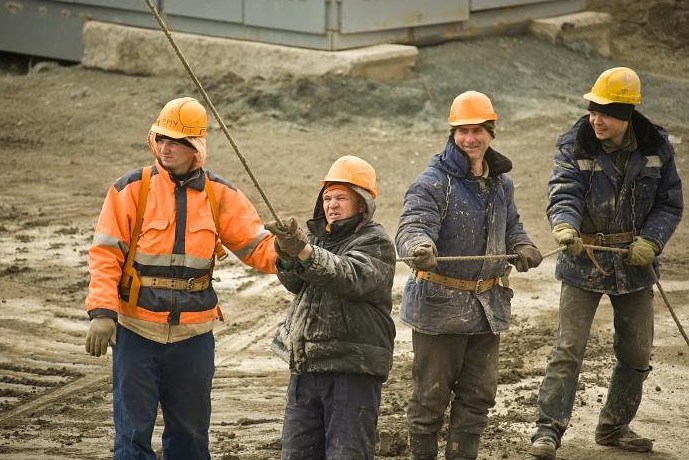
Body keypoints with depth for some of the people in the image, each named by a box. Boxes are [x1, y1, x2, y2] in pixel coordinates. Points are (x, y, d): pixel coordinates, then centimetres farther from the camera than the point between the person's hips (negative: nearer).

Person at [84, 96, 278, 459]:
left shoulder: (219, 195, 3)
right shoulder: (131, 189, -5)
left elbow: (256, 246, 2)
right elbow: (105, 254, -8)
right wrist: (102, 312, -18)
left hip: (193, 335, 3)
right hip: (136, 331, -3)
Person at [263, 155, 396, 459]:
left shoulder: (376, 242, -5)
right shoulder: (318, 235, 15)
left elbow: (351, 277, -24)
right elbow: (295, 283, 2)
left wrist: (303, 250, -35)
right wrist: (287, 255, -21)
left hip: (353, 368, -7)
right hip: (305, 365, 7)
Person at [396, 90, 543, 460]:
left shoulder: (501, 183, 10)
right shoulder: (433, 182, -13)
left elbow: (511, 226, 25)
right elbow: (412, 227, -26)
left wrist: (521, 247, 3)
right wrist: (420, 249, -49)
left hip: (488, 305, 6)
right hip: (439, 305, -6)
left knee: (479, 394, 12)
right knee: (430, 394, 2)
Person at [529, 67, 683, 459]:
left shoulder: (656, 146, -5)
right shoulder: (575, 146, -11)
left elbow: (670, 203, 1)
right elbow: (564, 192, -25)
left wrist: (651, 240, -16)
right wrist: (564, 225, -46)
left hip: (634, 263, 3)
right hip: (584, 262, -3)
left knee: (637, 353, 13)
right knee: (569, 349, -9)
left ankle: (615, 427, 29)